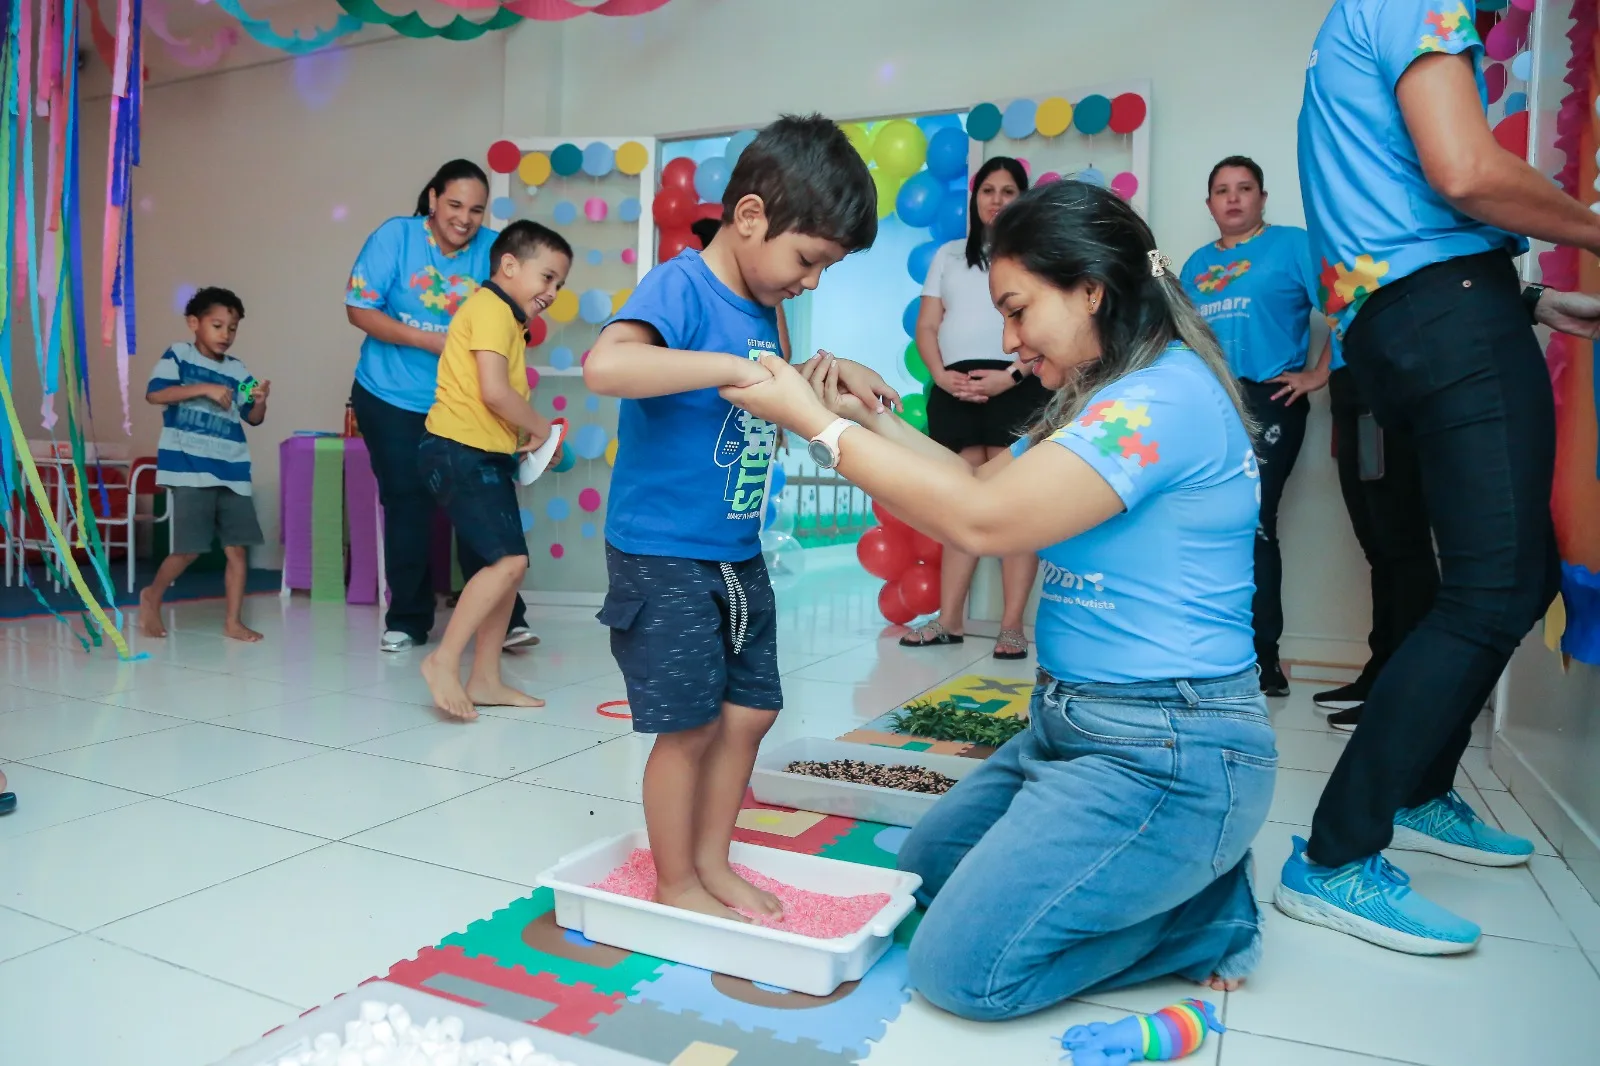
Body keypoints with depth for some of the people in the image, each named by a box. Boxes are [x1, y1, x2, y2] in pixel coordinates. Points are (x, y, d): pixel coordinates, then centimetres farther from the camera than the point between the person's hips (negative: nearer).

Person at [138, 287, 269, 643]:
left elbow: (253, 418, 12)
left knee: (238, 548, 2)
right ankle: (152, 597, 23)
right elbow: (154, 394, -11)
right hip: (190, 468, -4)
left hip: (232, 470, 4)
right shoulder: (178, 355, 1)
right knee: (190, 548, -4)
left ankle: (233, 621, 11)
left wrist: (260, 401, -9)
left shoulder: (237, 370, 12)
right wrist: (204, 389, -17)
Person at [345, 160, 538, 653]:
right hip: (391, 399, 0)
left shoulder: (491, 248, -6)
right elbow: (359, 310, -11)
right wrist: (429, 340, -21)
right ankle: (407, 620, 20)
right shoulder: (395, 236, -9)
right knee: (407, 505, 6)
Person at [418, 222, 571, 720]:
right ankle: (444, 660, -6)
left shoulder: (504, 316, 23)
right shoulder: (492, 308, -10)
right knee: (509, 559, -16)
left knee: (508, 564, 9)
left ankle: (485, 679, 15)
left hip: (486, 455, 10)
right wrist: (540, 428, -7)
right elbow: (494, 392, -21)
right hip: (460, 452, -10)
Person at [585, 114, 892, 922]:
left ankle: (713, 862, 32)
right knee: (690, 724, 2)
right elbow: (604, 366, -35)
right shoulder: (680, 287, -16)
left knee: (750, 710, 14)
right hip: (664, 557, -8)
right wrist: (729, 367, -33)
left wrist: (829, 373, 7)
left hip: (738, 556, 8)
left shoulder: (761, 309, 9)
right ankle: (675, 885, 23)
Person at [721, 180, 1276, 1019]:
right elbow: (988, 482, 14)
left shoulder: (1166, 395, -21)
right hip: (1078, 726, 10)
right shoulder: (1105, 398, 12)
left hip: (1164, 753, -10)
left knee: (960, 970, -8)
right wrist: (868, 418, 3)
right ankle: (1180, 873, 16)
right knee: (925, 868, 20)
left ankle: (1204, 912, 7)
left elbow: (982, 521, -27)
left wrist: (817, 424, -19)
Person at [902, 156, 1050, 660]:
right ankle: (949, 620, 8)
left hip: (1019, 387, -4)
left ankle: (1012, 625, -4)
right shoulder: (948, 255, 21)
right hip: (955, 388, 4)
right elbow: (927, 326, 14)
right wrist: (940, 373, -4)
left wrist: (1010, 375, -15)